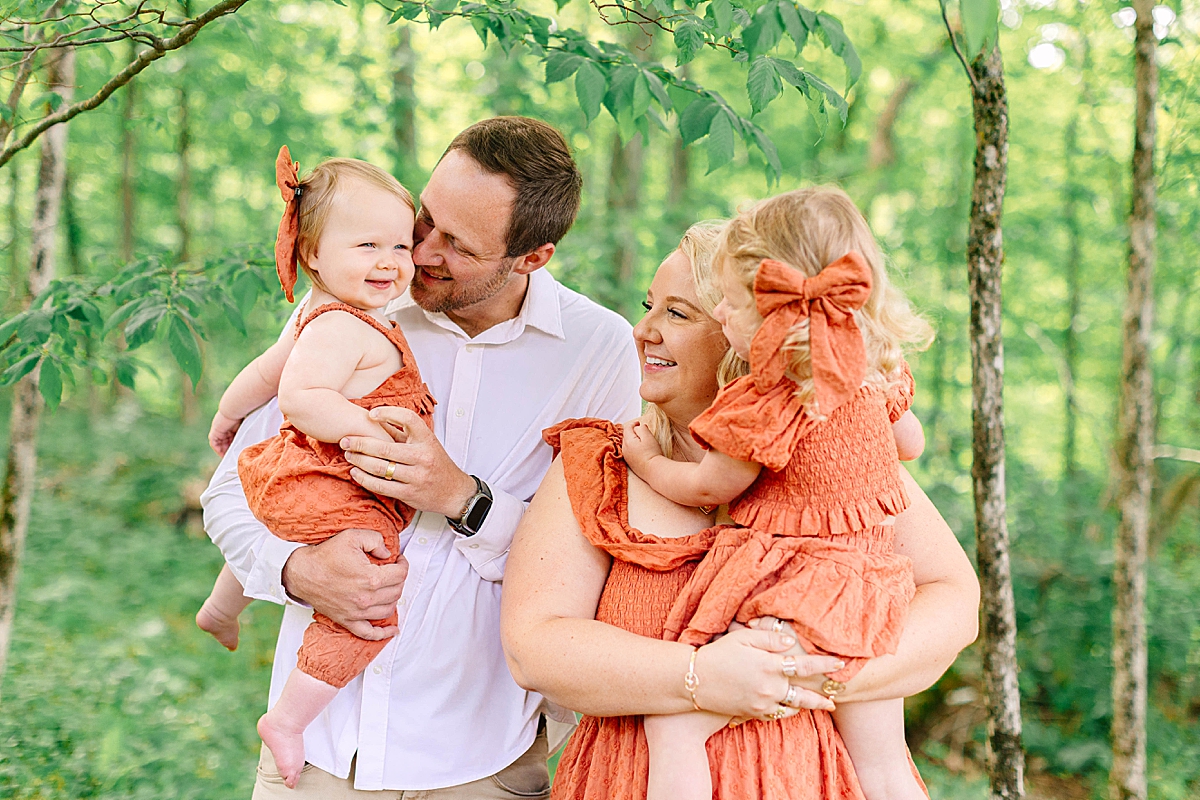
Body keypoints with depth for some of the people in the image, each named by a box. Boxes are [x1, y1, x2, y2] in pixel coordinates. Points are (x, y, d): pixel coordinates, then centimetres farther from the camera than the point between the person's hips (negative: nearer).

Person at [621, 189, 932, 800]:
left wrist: (647, 461, 13)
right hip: (869, 580, 8)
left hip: (793, 597, -8)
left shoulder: (770, 400, -21)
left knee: (674, 725, -8)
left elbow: (707, 487, -5)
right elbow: (910, 442, 21)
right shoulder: (876, 371, 2)